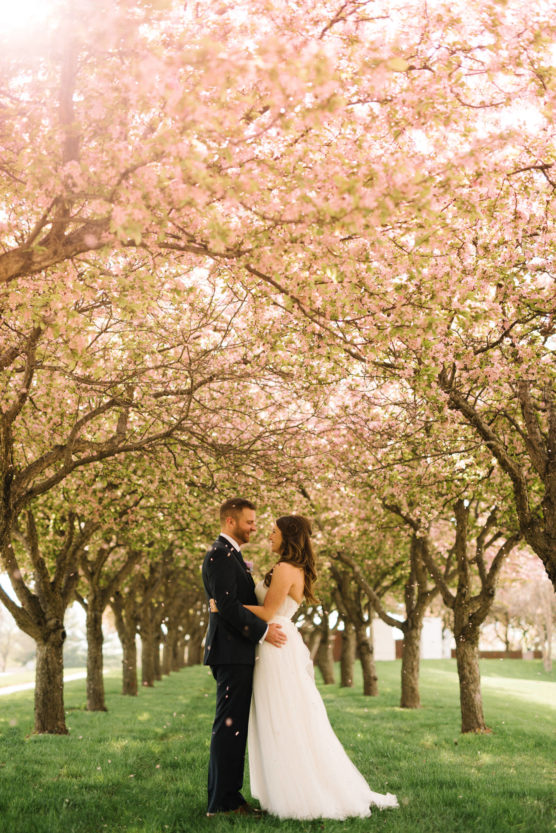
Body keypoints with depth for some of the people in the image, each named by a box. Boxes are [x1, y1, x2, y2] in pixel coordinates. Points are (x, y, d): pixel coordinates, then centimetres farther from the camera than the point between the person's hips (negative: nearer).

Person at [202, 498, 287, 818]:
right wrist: (262, 631, -19)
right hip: (231, 652, -11)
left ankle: (230, 797, 17)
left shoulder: (233, 555, 20)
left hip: (239, 653, 11)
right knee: (229, 727, -7)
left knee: (235, 728, 12)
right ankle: (222, 802, -3)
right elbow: (227, 604, -21)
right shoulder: (220, 555, -13)